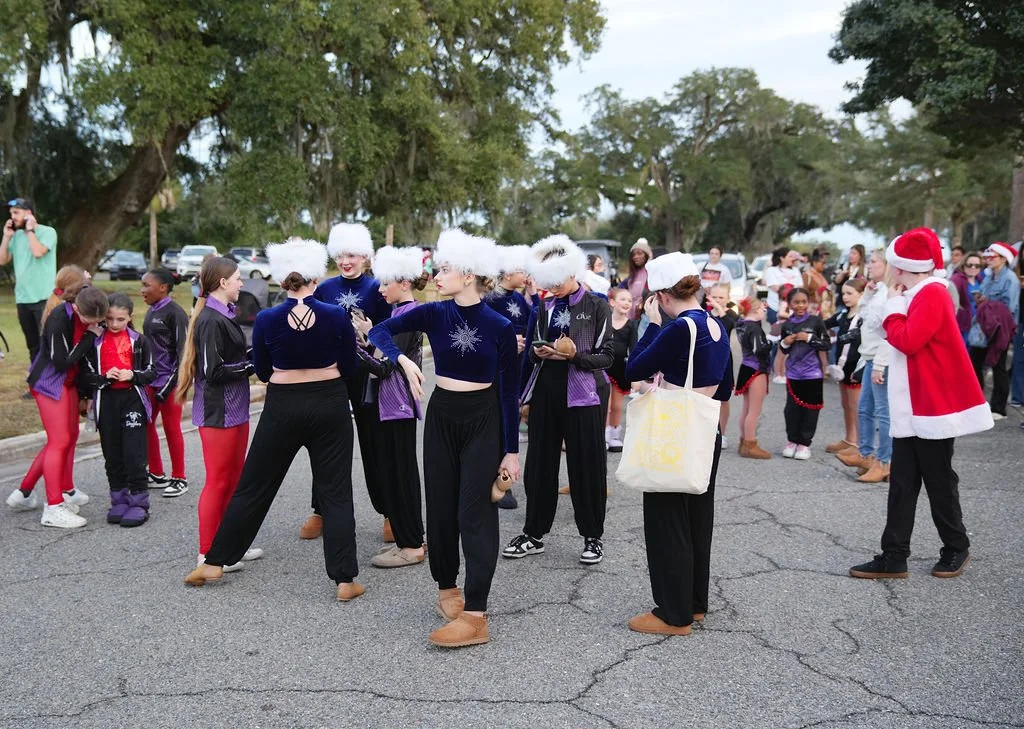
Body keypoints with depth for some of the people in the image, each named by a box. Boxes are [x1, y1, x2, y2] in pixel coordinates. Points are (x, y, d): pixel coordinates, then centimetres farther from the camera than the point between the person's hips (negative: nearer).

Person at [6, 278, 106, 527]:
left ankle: (24, 493, 22)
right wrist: (90, 337, -22)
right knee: (60, 441, -8)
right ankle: (53, 509, -3)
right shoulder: (59, 318, -25)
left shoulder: (88, 316, -3)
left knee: (69, 437, 11)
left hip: (69, 382, 8)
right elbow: (62, 361, -24)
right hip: (49, 382, -8)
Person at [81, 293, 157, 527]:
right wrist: (104, 378, -14)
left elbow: (151, 372, 4)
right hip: (106, 401, 2)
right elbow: (86, 376, 4)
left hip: (133, 399, -2)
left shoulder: (139, 340, 1)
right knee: (112, 454, 9)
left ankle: (139, 502, 3)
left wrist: (133, 375, -14)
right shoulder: (95, 342, 5)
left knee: (134, 453, -4)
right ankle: (119, 500, 19)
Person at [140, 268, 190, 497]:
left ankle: (179, 478, 12)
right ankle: (156, 474, 24)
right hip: (150, 379, 8)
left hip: (168, 380, -8)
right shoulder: (151, 312, 11)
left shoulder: (174, 313, -13)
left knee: (171, 428, 1)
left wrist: (169, 385, -17)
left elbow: (183, 351, -15)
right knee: (145, 425, 10)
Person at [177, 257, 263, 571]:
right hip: (218, 413, -10)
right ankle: (208, 554, 10)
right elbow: (214, 371, -21)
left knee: (234, 480, 16)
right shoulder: (210, 320, -17)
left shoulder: (224, 315, 12)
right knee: (218, 483, -1)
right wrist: (252, 365, -14)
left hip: (234, 410, 10)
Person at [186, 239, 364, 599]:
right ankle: (345, 580, 7)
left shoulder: (266, 319, -10)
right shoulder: (337, 316, -10)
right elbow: (350, 368, 0)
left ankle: (214, 561, 25)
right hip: (330, 405, 0)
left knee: (254, 486, 13)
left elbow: (262, 372, 3)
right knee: (335, 492, 6)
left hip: (283, 408, 0)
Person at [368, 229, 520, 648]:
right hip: (441, 415, 3)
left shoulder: (500, 327, -11)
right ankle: (447, 587, 32)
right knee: (441, 508, 9)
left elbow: (509, 390, -6)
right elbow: (380, 331, -1)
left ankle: (475, 617, -6)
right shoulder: (434, 314, -4)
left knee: (475, 512, -7)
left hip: (483, 421, -3)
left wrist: (511, 449, -6)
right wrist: (403, 360, -21)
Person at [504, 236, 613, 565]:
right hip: (546, 390, 5)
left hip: (583, 393, -4)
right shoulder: (545, 307, 10)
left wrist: (575, 355, -21)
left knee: (586, 465, 2)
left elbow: (606, 357, -5)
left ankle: (593, 536, 15)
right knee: (539, 463, 8)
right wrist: (539, 352, -7)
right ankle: (534, 533, 20)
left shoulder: (596, 306, -2)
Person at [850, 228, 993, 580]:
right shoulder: (920, 295, 14)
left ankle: (956, 548, 22)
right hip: (912, 408, 9)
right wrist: (897, 309, 5)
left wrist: (893, 309, -11)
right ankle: (894, 556, 8)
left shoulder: (932, 294, -16)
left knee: (938, 481, 4)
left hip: (933, 407, -9)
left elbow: (908, 341, -25)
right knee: (902, 482, 6)